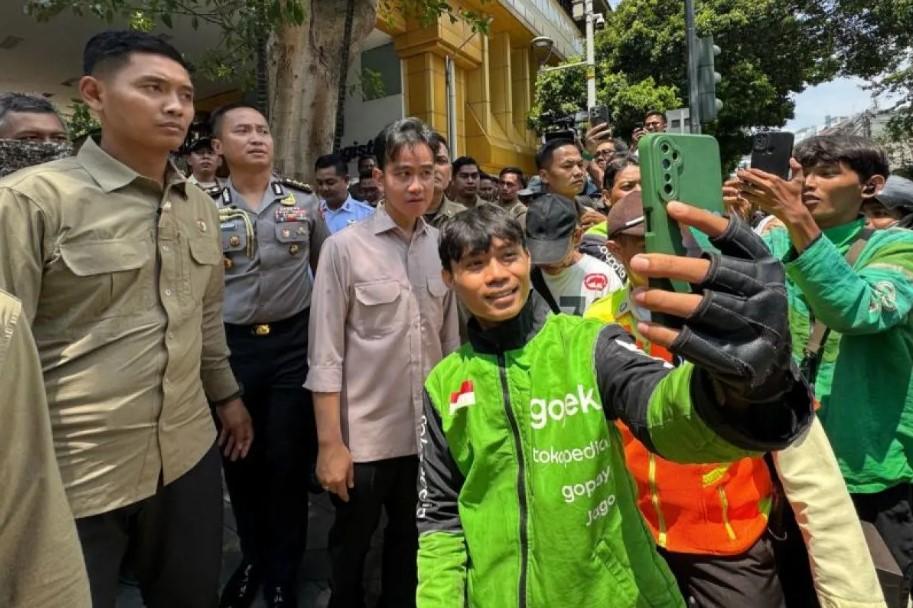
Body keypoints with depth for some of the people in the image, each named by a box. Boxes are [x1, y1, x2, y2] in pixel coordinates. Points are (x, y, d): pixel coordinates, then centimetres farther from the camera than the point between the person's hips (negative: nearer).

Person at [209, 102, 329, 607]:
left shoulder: (303, 200, 4)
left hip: (293, 342, 0)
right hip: (231, 346, 1)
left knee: (288, 461, 6)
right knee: (240, 461, 14)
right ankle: (253, 560, 39)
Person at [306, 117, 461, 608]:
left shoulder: (443, 248, -1)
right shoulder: (345, 248, -12)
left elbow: (451, 342, 7)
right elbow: (325, 355, -11)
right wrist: (330, 443, -12)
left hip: (428, 433, 4)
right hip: (364, 436, -3)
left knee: (411, 544, 24)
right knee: (350, 549, 18)